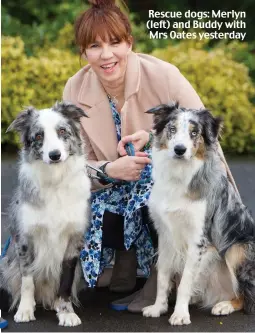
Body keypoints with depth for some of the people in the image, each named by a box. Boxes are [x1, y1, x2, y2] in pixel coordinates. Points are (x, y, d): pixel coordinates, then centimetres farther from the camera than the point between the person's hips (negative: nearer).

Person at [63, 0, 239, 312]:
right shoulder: (75, 90, -11)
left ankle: (161, 278, -10)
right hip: (116, 191, 3)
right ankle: (126, 258, 5)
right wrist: (110, 170, -31)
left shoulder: (163, 76, -21)